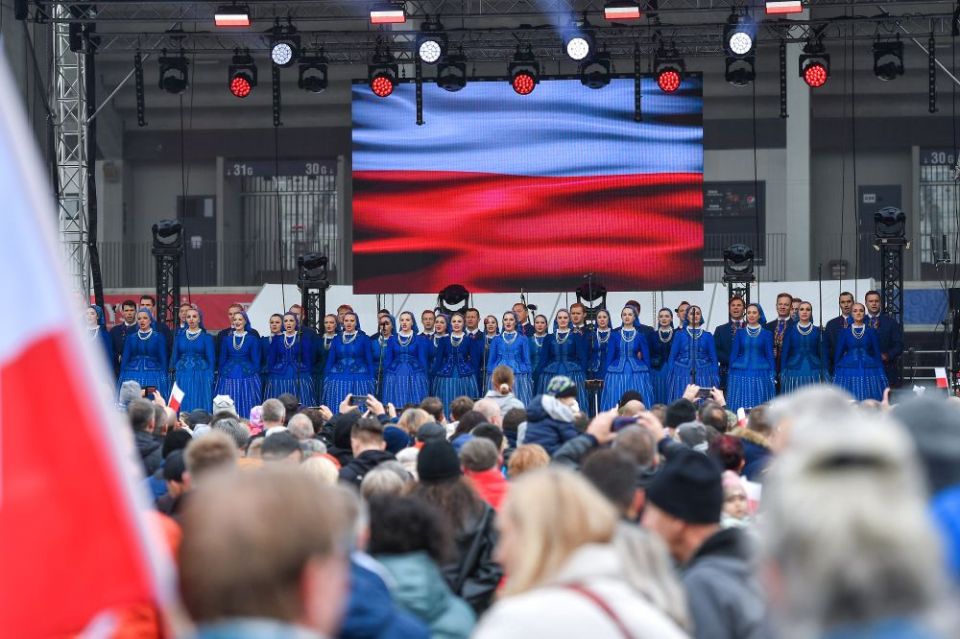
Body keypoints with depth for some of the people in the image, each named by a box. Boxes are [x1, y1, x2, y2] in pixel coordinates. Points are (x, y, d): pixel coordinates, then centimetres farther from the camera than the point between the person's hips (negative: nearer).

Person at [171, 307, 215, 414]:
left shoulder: (206, 337, 3)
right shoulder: (180, 336, 10)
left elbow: (211, 360, 2)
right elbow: (174, 357, 14)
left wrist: (210, 379, -4)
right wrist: (174, 373, 7)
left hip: (200, 377, -2)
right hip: (182, 376, 2)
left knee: (199, 407, -5)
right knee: (183, 406, -1)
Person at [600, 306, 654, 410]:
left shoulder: (640, 336, 5)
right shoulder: (615, 335, 7)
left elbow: (646, 357, 7)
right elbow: (609, 356, 7)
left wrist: (648, 376, 3)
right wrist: (606, 376, 3)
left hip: (637, 374, -1)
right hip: (617, 373, 1)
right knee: (617, 405, -4)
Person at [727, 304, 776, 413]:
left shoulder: (766, 334, 6)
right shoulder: (740, 333, 8)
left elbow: (770, 355, 6)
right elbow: (733, 354, 9)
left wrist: (772, 375, 0)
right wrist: (731, 374, 4)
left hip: (761, 374, -1)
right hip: (741, 375, 1)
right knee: (741, 408, -3)